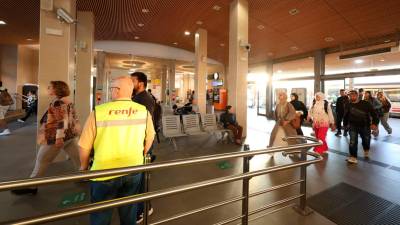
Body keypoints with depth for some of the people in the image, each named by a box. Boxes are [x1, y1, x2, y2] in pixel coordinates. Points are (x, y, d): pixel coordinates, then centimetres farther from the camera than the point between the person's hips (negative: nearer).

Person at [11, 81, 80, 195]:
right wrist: (75, 130, 24)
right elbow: (73, 117, 17)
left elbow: (62, 120, -24)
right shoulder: (67, 101, 12)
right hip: (70, 134, 9)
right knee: (76, 157, 12)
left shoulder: (57, 102, -15)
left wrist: (59, 137, -25)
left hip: (56, 136, -8)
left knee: (42, 160, 7)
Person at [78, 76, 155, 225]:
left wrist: (84, 166, 13)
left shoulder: (98, 112, -16)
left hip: (105, 173, -2)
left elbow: (84, 146, -8)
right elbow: (149, 138, 4)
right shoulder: (144, 111, -9)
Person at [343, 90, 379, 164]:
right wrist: (345, 124, 13)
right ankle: (353, 157, -5)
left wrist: (375, 123, -16)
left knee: (366, 140, 17)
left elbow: (373, 113, -8)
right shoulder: (349, 105, -1)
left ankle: (366, 151, 48)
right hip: (353, 126, 0)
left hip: (365, 126, 0)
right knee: (353, 141, -10)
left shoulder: (365, 104, -8)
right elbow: (346, 116, 10)